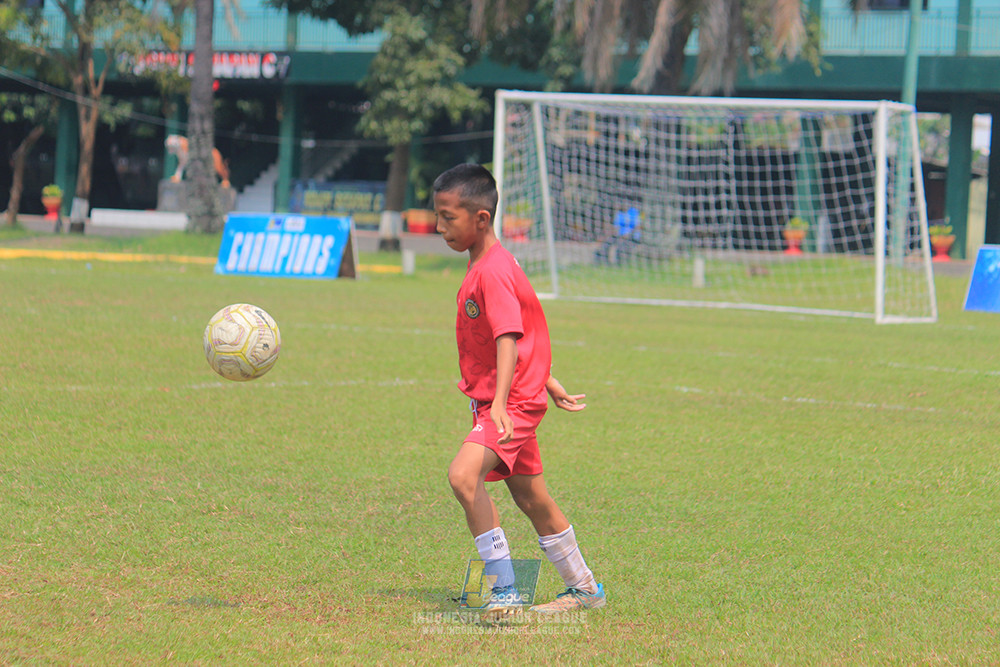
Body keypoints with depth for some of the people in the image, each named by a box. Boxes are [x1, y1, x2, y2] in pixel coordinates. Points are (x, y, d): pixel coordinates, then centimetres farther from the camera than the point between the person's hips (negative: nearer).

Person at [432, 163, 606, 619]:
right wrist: (549, 385, 27)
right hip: (502, 401, 11)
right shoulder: (486, 265, 12)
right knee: (531, 500, 20)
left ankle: (505, 591, -25)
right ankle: (584, 589, 36)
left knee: (464, 475, -27)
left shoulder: (493, 272, -20)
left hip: (512, 402, -11)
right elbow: (526, 333, 21)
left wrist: (500, 404, -41)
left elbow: (509, 338, -31)